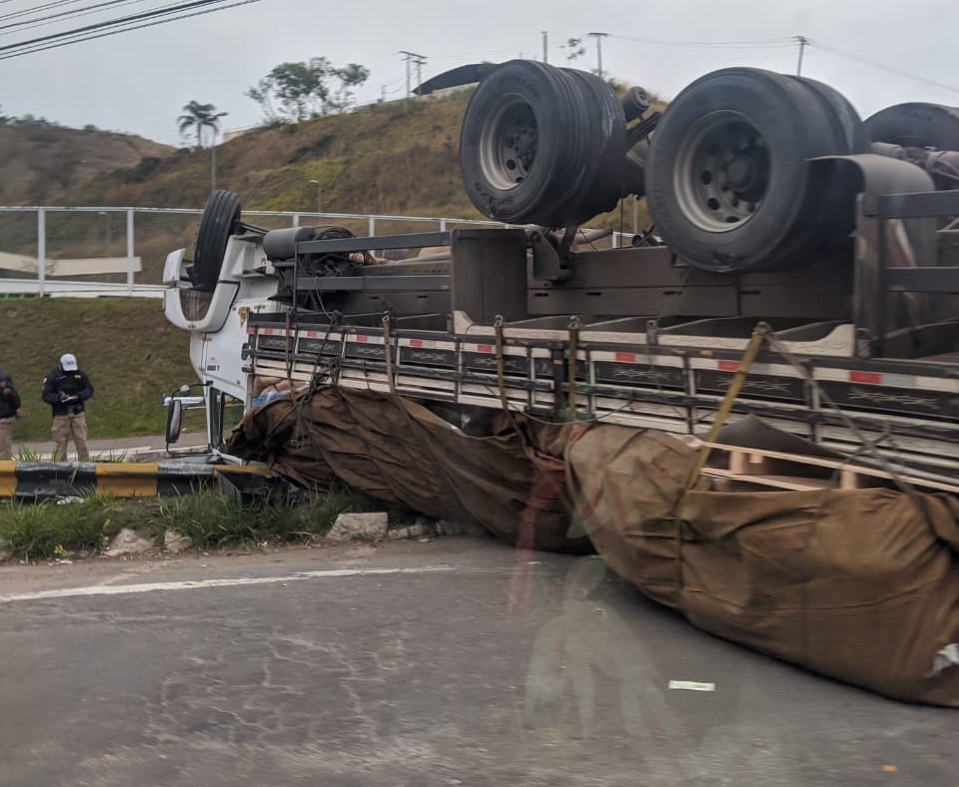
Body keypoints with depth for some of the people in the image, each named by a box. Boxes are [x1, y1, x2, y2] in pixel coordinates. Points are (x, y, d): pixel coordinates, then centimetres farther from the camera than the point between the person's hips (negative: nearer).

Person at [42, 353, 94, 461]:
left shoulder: (80, 374, 1)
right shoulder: (53, 376, -5)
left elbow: (89, 390, 5)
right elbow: (46, 396, -6)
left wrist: (79, 396, -14)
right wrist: (59, 397, -25)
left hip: (77, 412, 2)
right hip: (61, 414, -2)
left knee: (81, 440, 2)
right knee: (61, 441, 2)